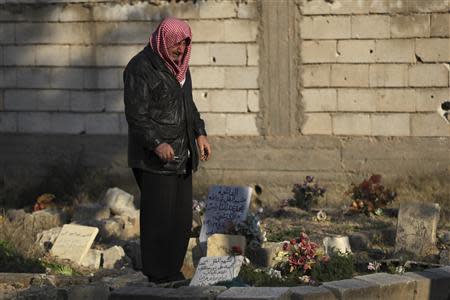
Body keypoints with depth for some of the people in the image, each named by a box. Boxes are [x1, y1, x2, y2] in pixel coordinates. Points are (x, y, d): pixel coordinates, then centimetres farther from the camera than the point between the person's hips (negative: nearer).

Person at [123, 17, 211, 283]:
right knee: (159, 218, -6)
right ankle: (158, 278, 1)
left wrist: (200, 133, 12)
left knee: (182, 219, 9)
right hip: (154, 160, -8)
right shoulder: (140, 68, -13)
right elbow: (136, 114, -18)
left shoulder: (178, 64, 13)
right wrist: (157, 143, -28)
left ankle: (173, 272, 20)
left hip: (181, 158, 8)